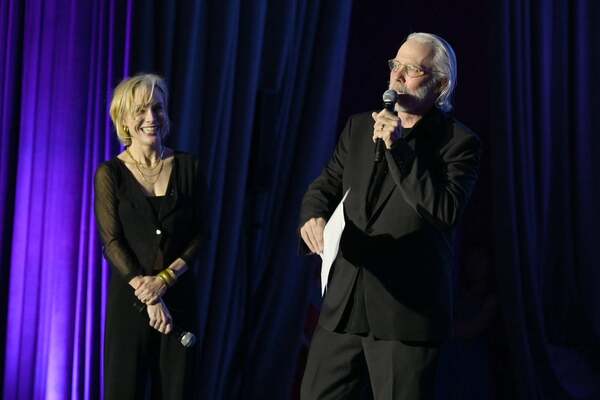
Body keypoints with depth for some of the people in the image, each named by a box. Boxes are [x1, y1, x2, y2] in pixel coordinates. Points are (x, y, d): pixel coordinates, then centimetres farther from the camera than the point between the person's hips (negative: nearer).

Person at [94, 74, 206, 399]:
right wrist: (148, 298, -13)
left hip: (179, 295, 2)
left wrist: (164, 279, -11)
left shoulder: (188, 168, 5)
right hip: (130, 297, -1)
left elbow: (199, 235, 3)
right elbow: (112, 242, -6)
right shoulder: (110, 173, -1)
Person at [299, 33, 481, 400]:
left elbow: (446, 211, -18)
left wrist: (399, 148, -19)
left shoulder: (459, 142, -5)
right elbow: (326, 185, 14)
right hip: (343, 303, 5)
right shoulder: (359, 127, 12)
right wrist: (313, 215, -9)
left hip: (406, 312, -5)